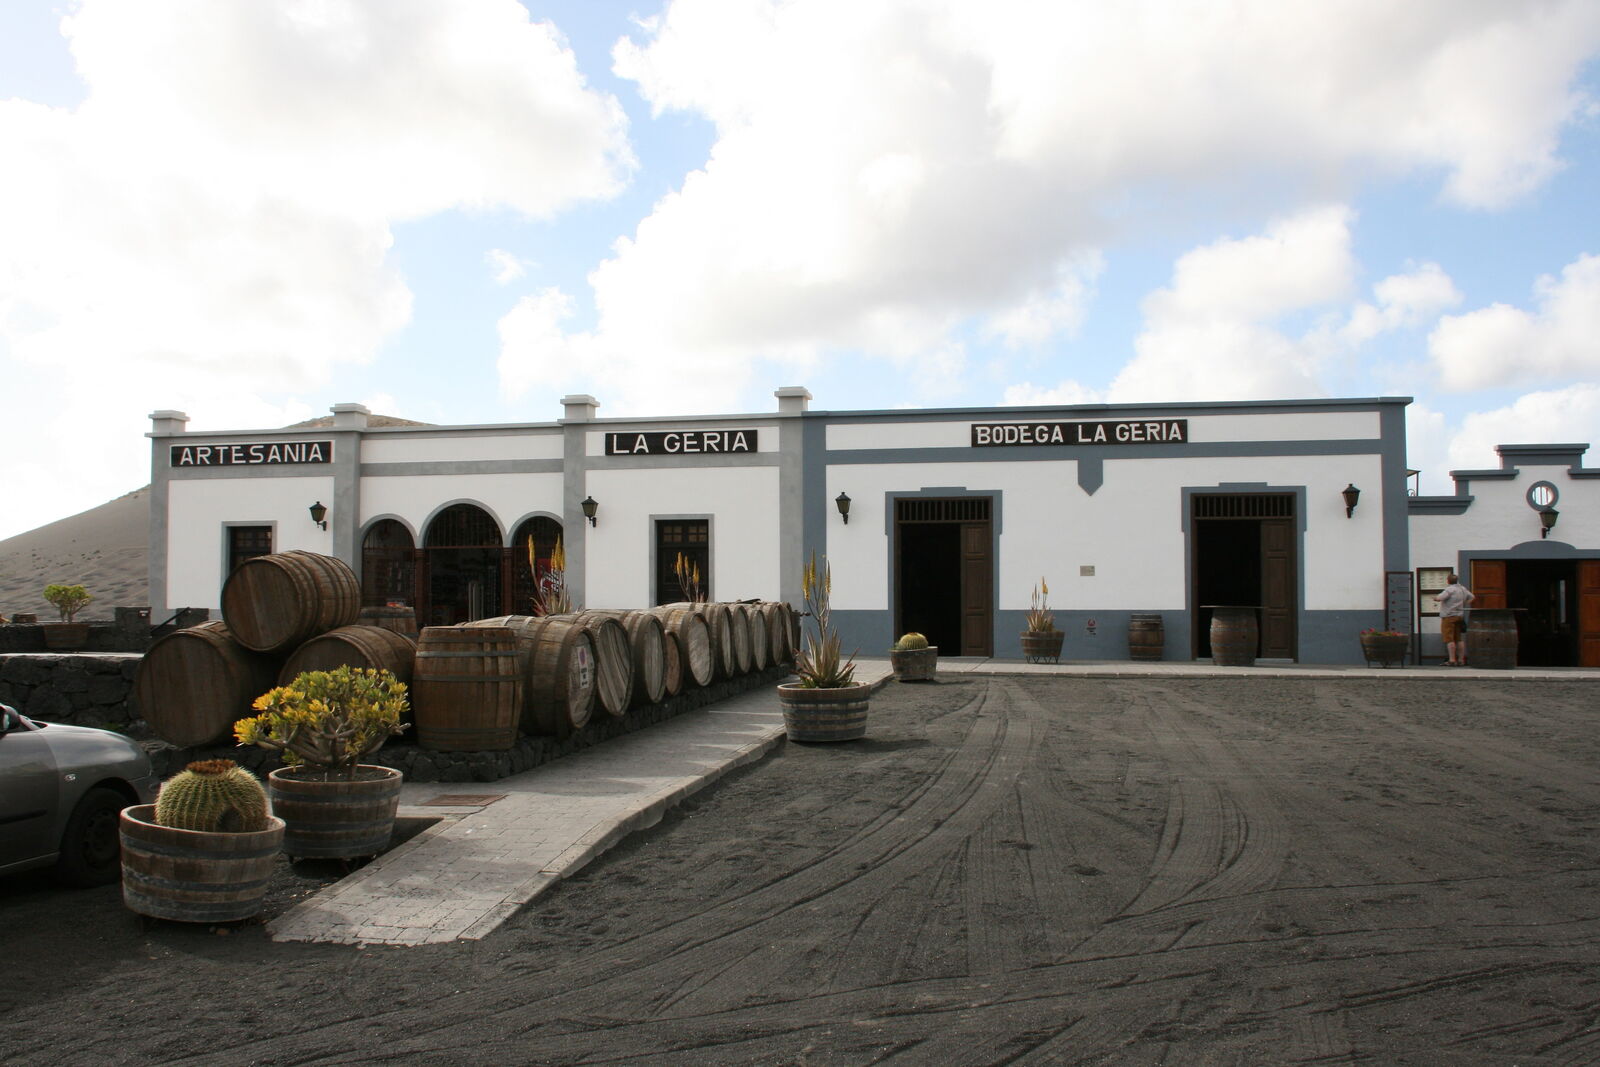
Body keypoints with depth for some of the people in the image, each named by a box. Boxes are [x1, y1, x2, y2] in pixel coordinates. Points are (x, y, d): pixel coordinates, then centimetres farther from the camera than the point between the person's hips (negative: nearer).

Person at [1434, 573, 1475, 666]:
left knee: (1449, 639, -7)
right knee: (1459, 639, 12)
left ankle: (1452, 660, -11)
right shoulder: (1463, 589, 12)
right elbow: (1472, 597, 25)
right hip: (1460, 616, 8)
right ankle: (1461, 660, 13)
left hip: (1449, 617, -8)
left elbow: (1439, 598, -23)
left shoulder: (1450, 589, -15)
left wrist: (1435, 597, -1)